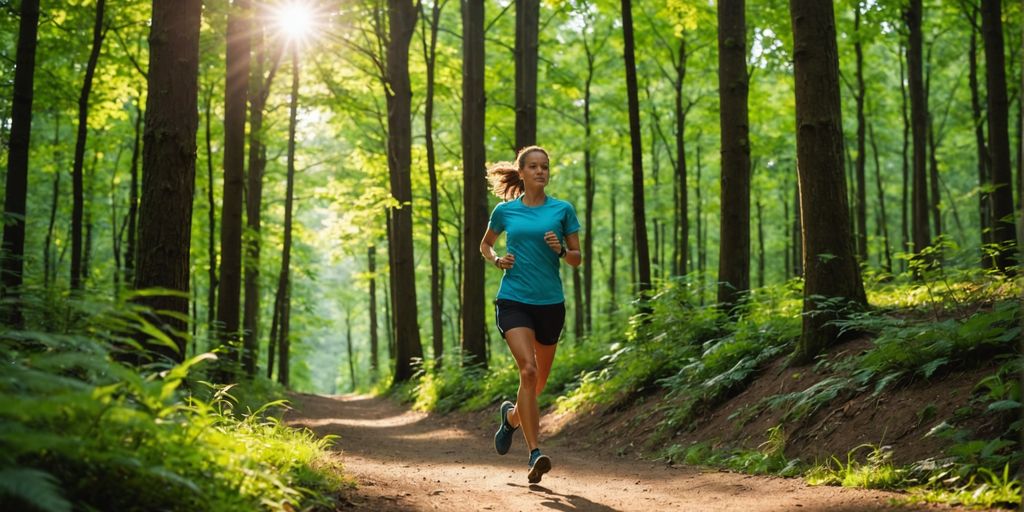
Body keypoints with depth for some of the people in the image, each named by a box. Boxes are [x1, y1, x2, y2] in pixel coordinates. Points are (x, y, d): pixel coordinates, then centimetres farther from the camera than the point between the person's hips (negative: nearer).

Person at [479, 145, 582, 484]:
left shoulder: (562, 210, 4)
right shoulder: (505, 211, 5)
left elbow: (577, 259, 7)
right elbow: (485, 244, 21)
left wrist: (561, 250, -13)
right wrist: (497, 260, 0)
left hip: (550, 303, 2)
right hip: (513, 300, -2)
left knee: (540, 379, 12)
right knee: (528, 370, -19)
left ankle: (511, 415, 45)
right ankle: (535, 454, -18)